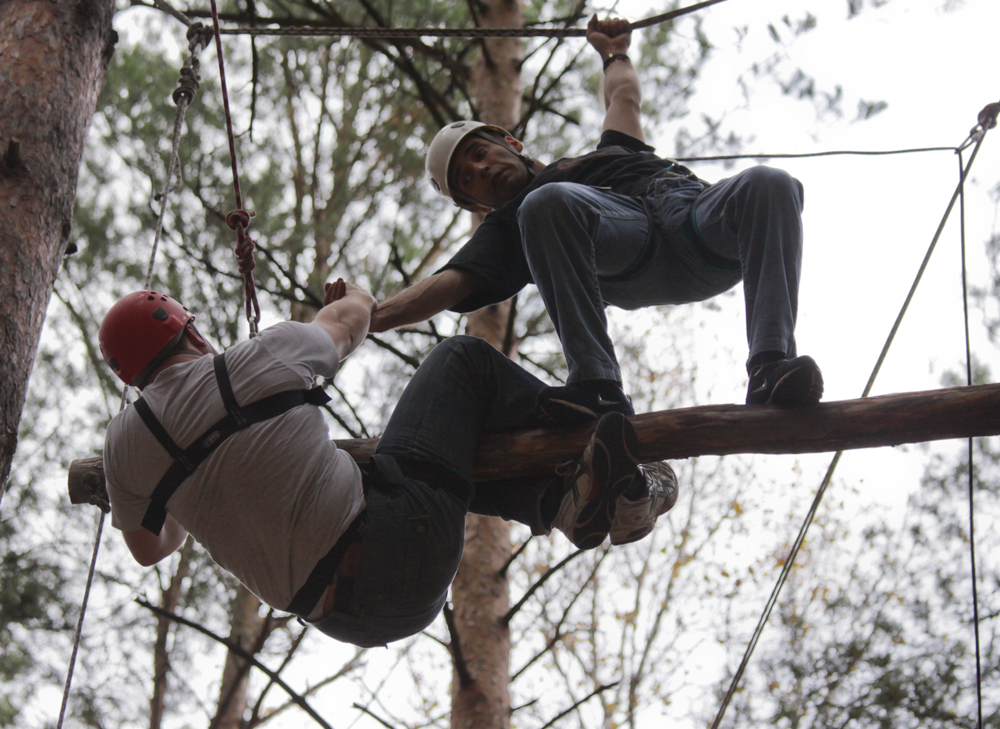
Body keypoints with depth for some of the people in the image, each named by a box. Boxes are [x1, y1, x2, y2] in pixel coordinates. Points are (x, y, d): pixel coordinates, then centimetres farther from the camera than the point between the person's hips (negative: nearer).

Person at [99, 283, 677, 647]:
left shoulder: (125, 444, 6)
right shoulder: (266, 356, -3)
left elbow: (148, 548, 25)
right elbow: (350, 322, 20)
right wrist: (352, 298, 45)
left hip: (342, 617, 5)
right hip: (395, 540, -5)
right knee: (463, 361, 15)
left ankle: (565, 498, 11)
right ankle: (588, 469, 11)